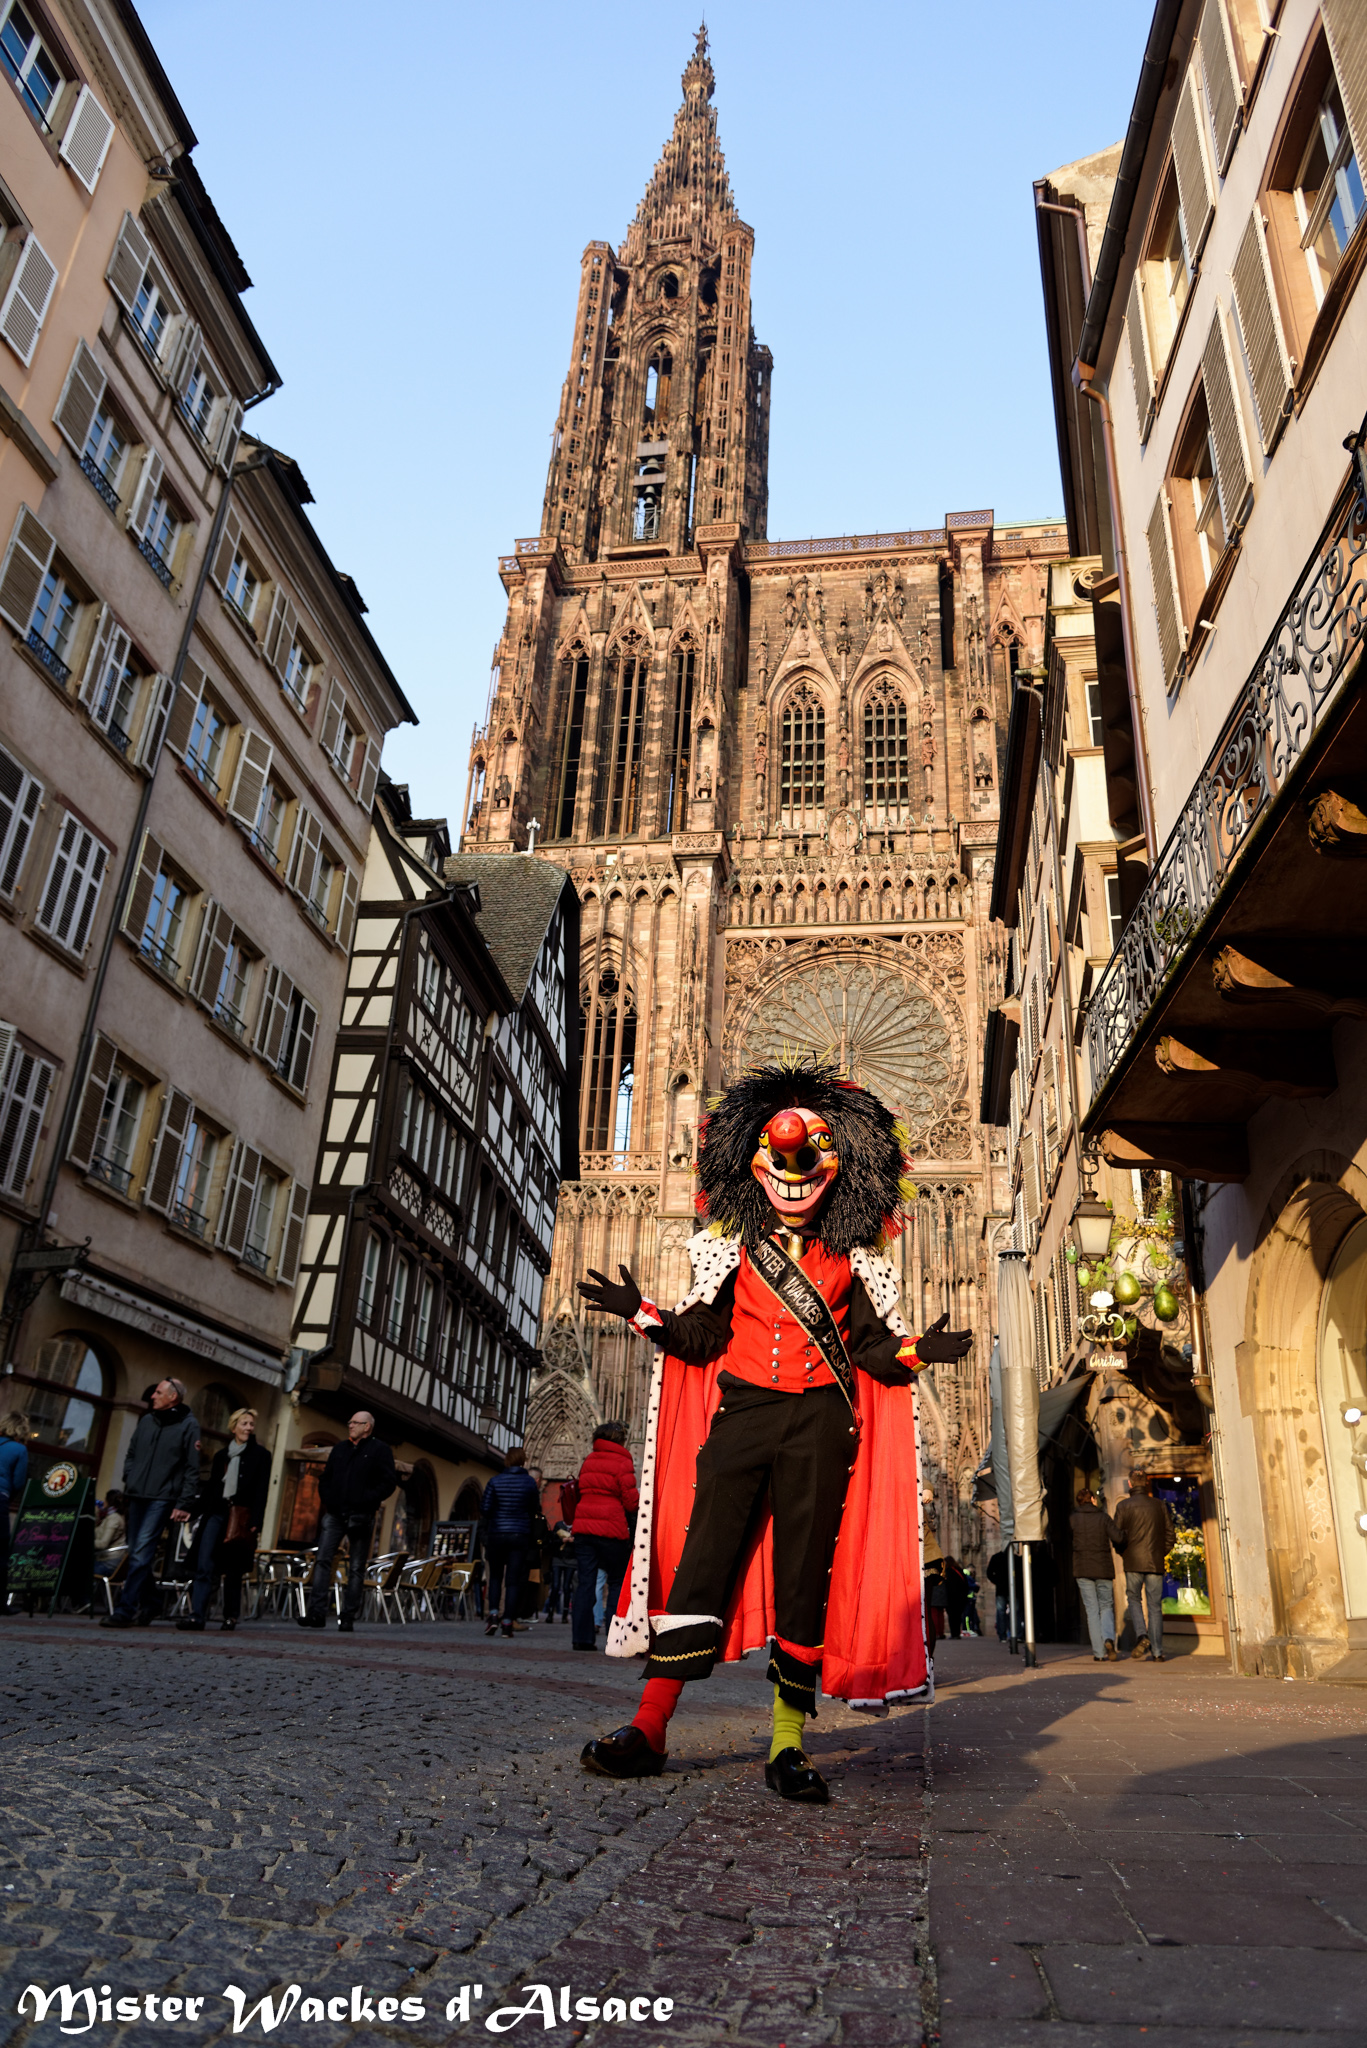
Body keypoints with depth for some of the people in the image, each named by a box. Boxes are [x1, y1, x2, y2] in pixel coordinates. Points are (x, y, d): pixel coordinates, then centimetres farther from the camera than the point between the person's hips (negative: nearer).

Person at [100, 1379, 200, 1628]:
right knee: (136, 1554, 10)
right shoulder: (146, 1421, 14)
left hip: (161, 1499, -6)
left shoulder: (188, 1425, -3)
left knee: (141, 1554, -13)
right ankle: (147, 1604, 23)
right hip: (137, 1496, 6)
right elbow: (131, 1456, 21)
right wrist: (128, 1483, 5)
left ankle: (125, 1610, -12)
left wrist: (184, 1504, -11)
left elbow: (192, 1469, -6)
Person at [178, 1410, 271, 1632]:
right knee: (204, 1565, -11)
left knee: (233, 1570, 2)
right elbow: (210, 1486, 16)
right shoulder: (221, 1455, 17)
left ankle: (231, 1616, 12)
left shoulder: (260, 1455, 6)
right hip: (217, 1513, 3)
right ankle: (197, 1614, -14)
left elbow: (261, 1491, -2)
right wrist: (200, 1512, 5)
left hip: (241, 1517, -3)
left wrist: (255, 1521, -11)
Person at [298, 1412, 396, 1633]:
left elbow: (389, 1481, -7)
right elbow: (326, 1478, 22)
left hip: (361, 1517, -4)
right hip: (335, 1514, 4)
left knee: (357, 1568, 0)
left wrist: (369, 1500, -15)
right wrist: (327, 1498, 4)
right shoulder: (339, 1449, 18)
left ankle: (348, 1617, 4)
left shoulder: (380, 1450, 2)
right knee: (322, 1560, -8)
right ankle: (316, 1612, -9)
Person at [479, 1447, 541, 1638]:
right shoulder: (530, 1482, -4)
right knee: (514, 1580, 3)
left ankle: (493, 1613, 0)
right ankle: (508, 1622, -1)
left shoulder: (495, 1481, -3)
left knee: (495, 1575, 16)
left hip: (496, 1534, 1)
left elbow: (484, 1508, -4)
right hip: (520, 1536, -1)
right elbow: (535, 1509, 4)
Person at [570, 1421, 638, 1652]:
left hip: (583, 1527, 5)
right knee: (618, 1581, 6)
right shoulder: (622, 1462, -5)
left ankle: (582, 1637, 4)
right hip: (611, 1528, -5)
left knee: (585, 1582, 7)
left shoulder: (588, 1461, 14)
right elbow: (631, 1501, -8)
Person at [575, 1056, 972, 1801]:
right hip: (741, 1413, 0)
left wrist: (922, 1350, -9)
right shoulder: (732, 1247, 12)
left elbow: (873, 1347, 9)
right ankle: (648, 1729, 0)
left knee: (805, 1575, 1)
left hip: (820, 1424, 0)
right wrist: (643, 1314, -5)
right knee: (703, 1558, -6)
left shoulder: (852, 1258, 12)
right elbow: (701, 1337, 8)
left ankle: (788, 1745, 10)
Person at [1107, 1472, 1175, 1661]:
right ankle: (1157, 1651, 6)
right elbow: (1170, 1532, 4)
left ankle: (1142, 1635, -7)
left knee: (1133, 1599, 16)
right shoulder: (1160, 1506, 4)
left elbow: (1117, 1536, -8)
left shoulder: (1124, 1506, -4)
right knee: (1155, 1605, 8)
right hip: (1155, 1563, 2)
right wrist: (1162, 1553, 15)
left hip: (1133, 1562, -2)